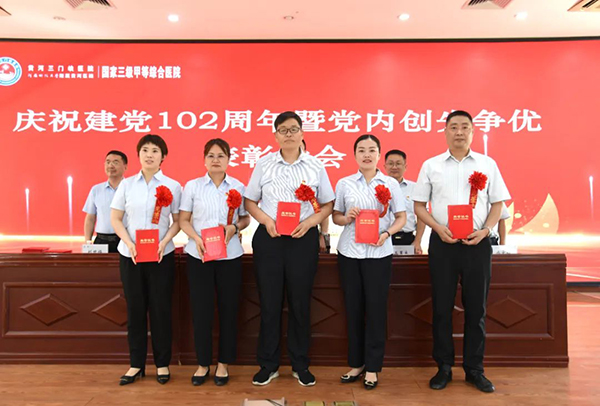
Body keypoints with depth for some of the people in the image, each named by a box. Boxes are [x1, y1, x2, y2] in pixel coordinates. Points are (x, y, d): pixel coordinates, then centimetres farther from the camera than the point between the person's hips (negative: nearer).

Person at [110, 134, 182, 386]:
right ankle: (136, 364, 22)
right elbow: (115, 219, 5)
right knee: (135, 308, 8)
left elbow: (178, 221, 1)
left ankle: (162, 363, 20)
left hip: (161, 256, -2)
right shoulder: (127, 184, 5)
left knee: (160, 309, 5)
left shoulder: (173, 186, 0)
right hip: (130, 256, 2)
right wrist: (129, 243, -10)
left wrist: (165, 242, -15)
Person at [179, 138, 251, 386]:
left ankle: (223, 363, 22)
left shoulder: (238, 187, 4)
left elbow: (246, 218, 9)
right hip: (198, 255, 0)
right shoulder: (192, 186, 3)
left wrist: (235, 228, -12)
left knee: (228, 308, 6)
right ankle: (203, 363, 21)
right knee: (201, 309, 4)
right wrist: (196, 238, -14)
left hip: (230, 255, 0)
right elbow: (183, 220, 4)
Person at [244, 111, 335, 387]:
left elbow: (328, 204, 6)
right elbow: (250, 201, 7)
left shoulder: (315, 166, 3)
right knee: (269, 302, 6)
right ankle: (268, 365, 23)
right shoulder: (263, 164, 4)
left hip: (303, 238, 0)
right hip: (269, 238, 0)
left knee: (300, 302, 8)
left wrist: (310, 222, -12)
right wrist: (266, 220, -12)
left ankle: (300, 365, 26)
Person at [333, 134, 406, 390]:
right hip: (349, 252, 2)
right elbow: (335, 216, 10)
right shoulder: (344, 184, 5)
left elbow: (401, 218, 3)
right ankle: (356, 363, 24)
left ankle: (372, 366, 17)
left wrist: (386, 233, -15)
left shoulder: (390, 184, 2)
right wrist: (346, 218, -12)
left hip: (378, 253, -1)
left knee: (376, 308, 2)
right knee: (353, 307, 8)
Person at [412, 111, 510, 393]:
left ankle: (474, 369, 24)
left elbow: (497, 203, 8)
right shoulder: (431, 165, 5)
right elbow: (419, 205, 5)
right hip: (443, 242, 0)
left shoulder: (487, 164, 7)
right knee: (442, 307, 6)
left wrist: (485, 230, -9)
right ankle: (444, 367, 21)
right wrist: (438, 228, -10)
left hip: (477, 243, 1)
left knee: (476, 307, 8)